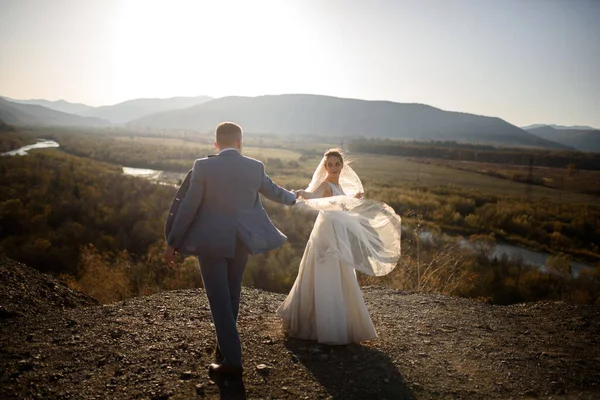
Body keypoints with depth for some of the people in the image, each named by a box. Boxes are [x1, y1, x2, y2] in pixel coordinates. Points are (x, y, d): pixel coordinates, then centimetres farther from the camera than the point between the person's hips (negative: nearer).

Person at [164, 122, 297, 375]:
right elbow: (273, 191, 16)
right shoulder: (255, 167, -1)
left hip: (211, 242, -4)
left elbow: (187, 207, -10)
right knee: (231, 296, 19)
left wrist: (172, 243, 0)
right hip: (241, 241, 4)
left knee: (219, 301, 3)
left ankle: (232, 360, 5)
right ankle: (226, 347, 33)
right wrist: (293, 197, 39)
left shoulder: (203, 166, -11)